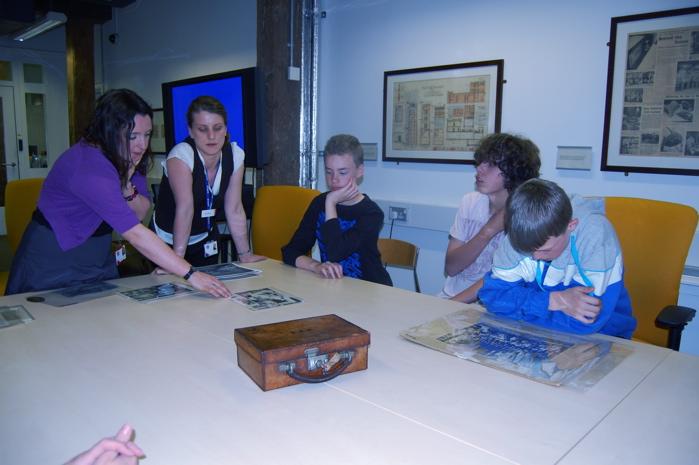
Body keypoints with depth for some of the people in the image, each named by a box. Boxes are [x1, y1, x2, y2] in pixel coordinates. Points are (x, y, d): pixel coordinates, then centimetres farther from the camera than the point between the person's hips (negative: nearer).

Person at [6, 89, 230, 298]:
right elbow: (135, 233, -37)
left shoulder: (128, 158, -7)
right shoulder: (87, 166, -31)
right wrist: (191, 275, -40)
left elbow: (141, 213, -2)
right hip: (53, 266, -6)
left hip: (97, 262, 7)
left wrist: (127, 186, -23)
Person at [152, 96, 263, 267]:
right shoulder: (181, 156, -25)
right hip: (169, 242, -4)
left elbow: (234, 210, -9)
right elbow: (185, 209, -31)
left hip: (206, 241, 4)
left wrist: (245, 255, -8)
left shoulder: (235, 155, -12)